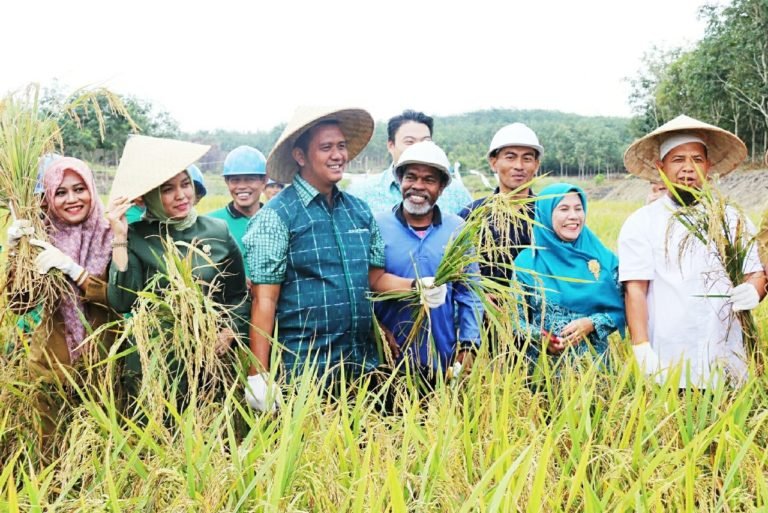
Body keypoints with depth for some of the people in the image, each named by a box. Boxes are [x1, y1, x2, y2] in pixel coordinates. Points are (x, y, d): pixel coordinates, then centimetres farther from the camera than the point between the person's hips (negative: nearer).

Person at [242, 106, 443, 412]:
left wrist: (417, 286, -5)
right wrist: (258, 375, -14)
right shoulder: (277, 216, -9)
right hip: (304, 370, -5)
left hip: (363, 364, 6)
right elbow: (264, 299, -11)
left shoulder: (359, 211, 8)